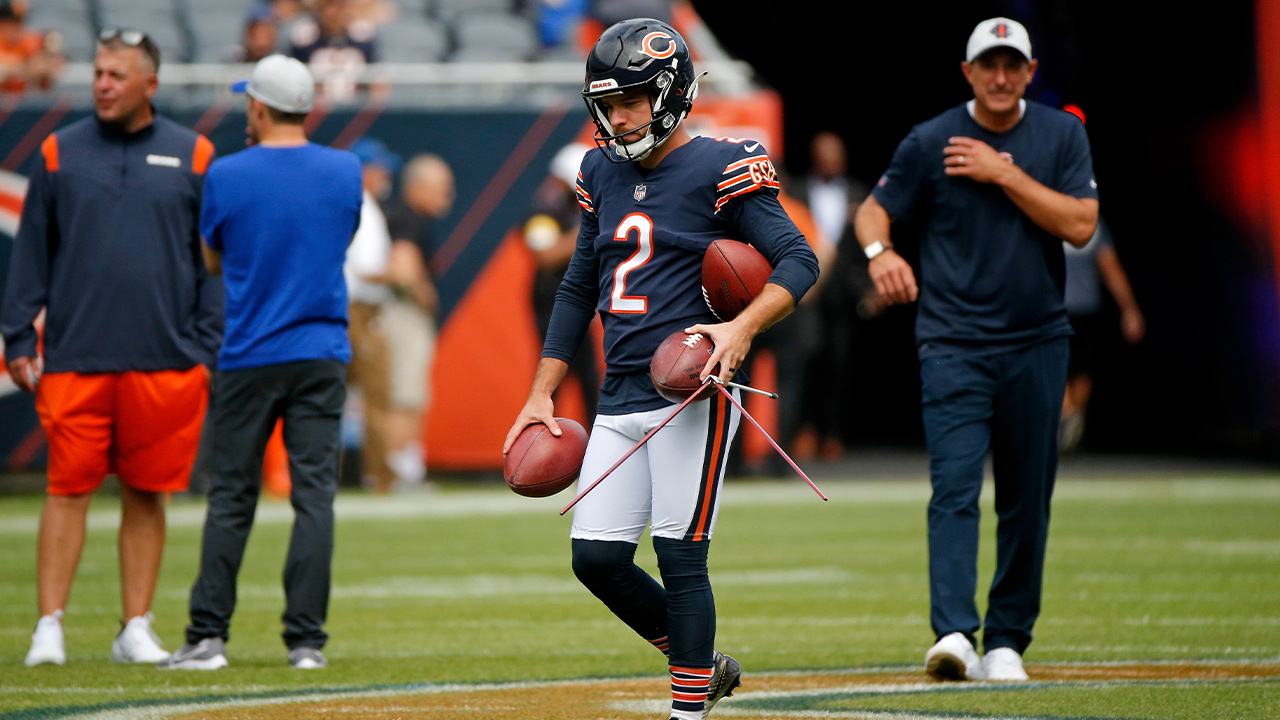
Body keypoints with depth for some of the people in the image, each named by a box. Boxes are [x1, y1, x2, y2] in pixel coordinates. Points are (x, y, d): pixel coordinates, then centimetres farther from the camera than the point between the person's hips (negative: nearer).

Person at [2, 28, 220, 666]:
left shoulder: (192, 157, 6)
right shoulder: (60, 153, 7)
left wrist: (209, 350, 2)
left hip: (165, 363, 0)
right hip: (74, 361, 0)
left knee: (146, 494, 5)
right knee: (67, 489, -3)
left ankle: (136, 628, 11)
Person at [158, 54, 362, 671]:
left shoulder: (228, 176, -6)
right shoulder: (345, 171, 0)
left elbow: (212, 260, 9)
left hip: (248, 359, -1)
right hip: (322, 355, 1)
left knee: (230, 497, 5)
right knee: (314, 493, 1)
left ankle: (208, 636, 2)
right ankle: (306, 638, -3)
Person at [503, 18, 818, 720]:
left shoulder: (719, 168, -6)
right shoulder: (604, 174, 15)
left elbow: (798, 260, -10)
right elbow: (578, 290, 21)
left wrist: (742, 327, -26)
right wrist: (540, 395, 17)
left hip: (693, 395, -7)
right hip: (620, 400, 7)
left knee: (680, 558, -8)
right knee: (597, 557, 2)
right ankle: (703, 663, 21)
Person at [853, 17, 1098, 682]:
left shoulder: (1061, 136, 4)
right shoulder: (930, 142, 0)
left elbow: (1080, 226, -6)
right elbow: (873, 210, 1)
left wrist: (1004, 174, -13)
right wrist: (880, 251, -22)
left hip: (1037, 345, 3)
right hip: (953, 345, -2)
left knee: (1027, 499, 6)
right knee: (955, 487, -16)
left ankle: (1006, 641, 16)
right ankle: (953, 633, -27)